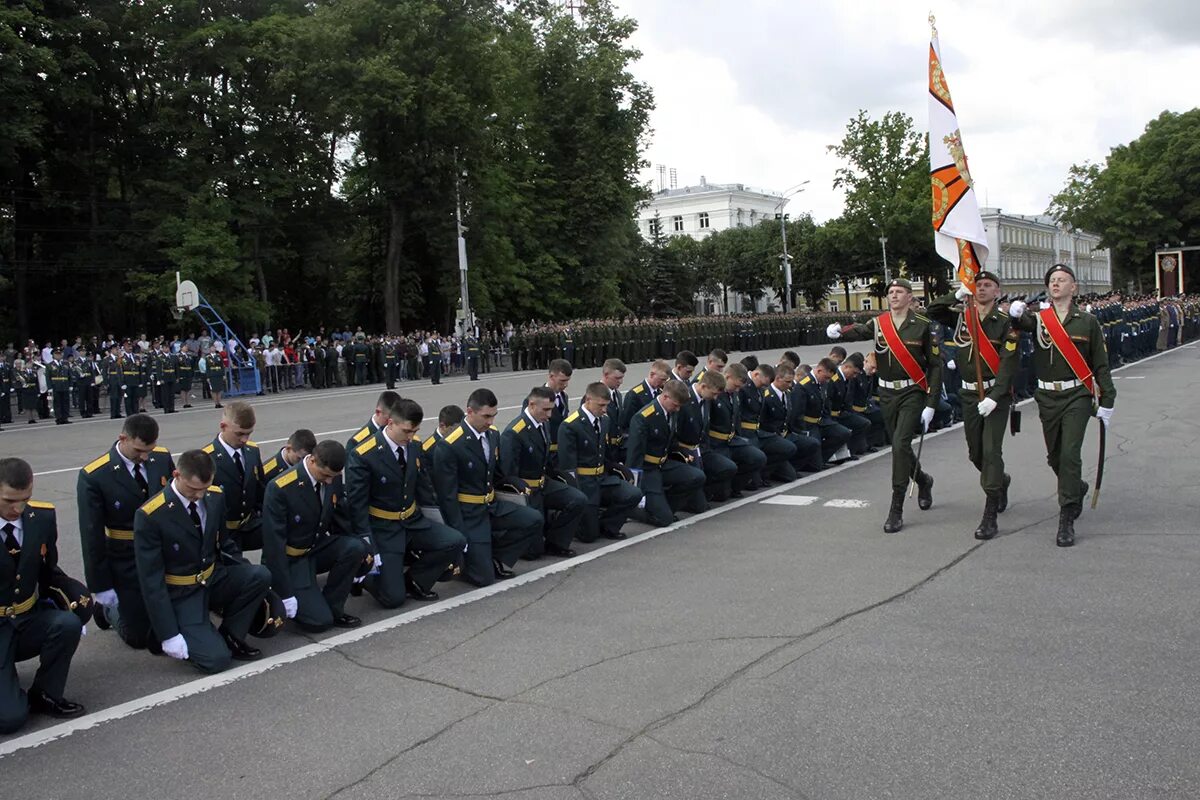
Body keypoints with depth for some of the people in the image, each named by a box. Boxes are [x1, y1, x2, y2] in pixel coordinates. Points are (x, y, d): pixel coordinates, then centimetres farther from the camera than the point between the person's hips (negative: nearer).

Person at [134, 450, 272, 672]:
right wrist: (169, 634, -19)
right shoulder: (149, 515, -21)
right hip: (181, 594, -6)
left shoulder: (216, 497, -4)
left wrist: (243, 578, 2)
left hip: (214, 579, 6)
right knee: (217, 660, -23)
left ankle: (229, 636, -3)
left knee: (260, 575, -24)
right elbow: (151, 579, -18)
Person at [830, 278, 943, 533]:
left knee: (900, 444, -16)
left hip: (912, 393, -4)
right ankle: (923, 480, 45)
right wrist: (839, 331, -43)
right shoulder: (879, 323, 3)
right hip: (887, 394, 4)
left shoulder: (923, 325, -6)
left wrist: (931, 405, -10)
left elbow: (935, 365, -5)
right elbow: (859, 331, -18)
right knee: (899, 445, 14)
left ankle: (896, 509, -10)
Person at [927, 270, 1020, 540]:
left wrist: (994, 397, -22)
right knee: (975, 454, 13)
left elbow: (1008, 364, -15)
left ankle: (990, 517, -9)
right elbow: (933, 311, 2)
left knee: (991, 451, -12)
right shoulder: (961, 317, 4)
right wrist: (958, 295, -9)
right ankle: (1001, 481, 46)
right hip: (970, 395, 5)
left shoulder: (1005, 323, -9)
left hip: (997, 395, -5)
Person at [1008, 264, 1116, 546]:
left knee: (1070, 454, -13)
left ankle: (1066, 520, -5)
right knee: (1054, 457, 13)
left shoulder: (1087, 321, 1)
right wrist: (1015, 311, -41)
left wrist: (1106, 402, 1)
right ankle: (1077, 488, 44)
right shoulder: (1038, 318, 4)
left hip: (1077, 396, -3)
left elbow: (1101, 364, 3)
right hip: (1047, 397, 3)